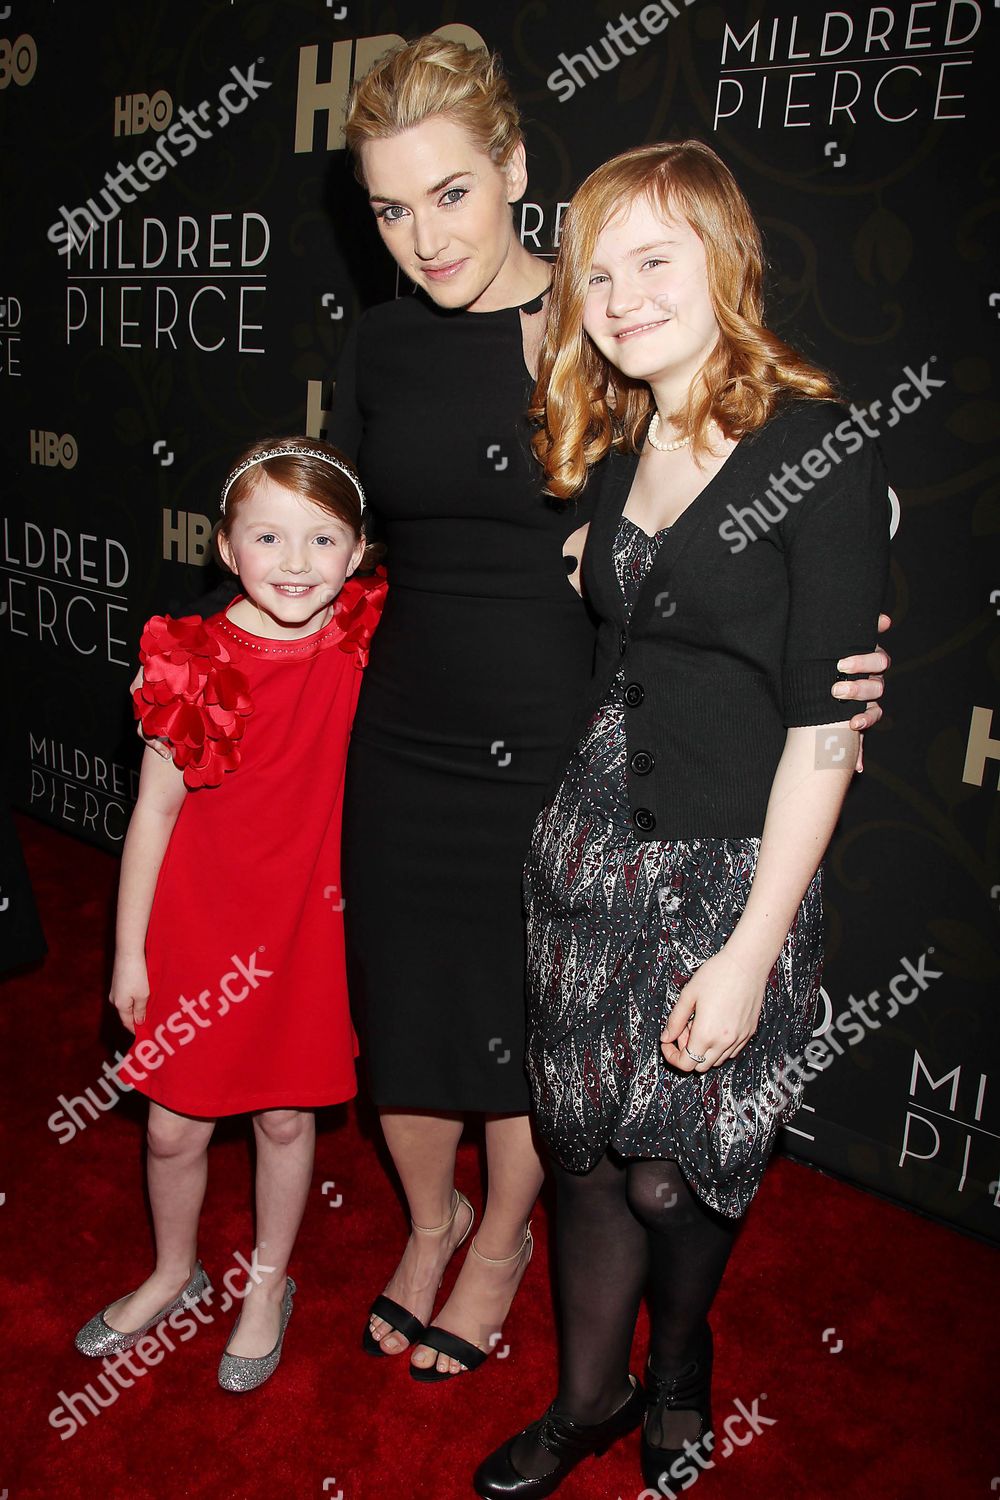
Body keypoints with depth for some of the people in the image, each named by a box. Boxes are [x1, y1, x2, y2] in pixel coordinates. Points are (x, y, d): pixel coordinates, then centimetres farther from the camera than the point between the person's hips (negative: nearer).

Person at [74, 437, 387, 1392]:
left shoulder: (367, 648, -10)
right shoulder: (191, 661, -13)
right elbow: (155, 810, -5)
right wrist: (129, 951, -1)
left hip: (306, 928, 0)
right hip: (197, 927, 0)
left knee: (285, 1118, 17)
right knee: (173, 1127, 14)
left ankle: (268, 1286, 43)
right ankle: (174, 1274, 44)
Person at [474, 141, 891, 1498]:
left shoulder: (823, 453, -13)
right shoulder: (613, 451, 8)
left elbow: (824, 728, -15)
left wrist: (749, 951, -16)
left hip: (729, 868, -5)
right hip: (588, 841, 6)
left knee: (671, 1173, 10)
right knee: (585, 1146, 15)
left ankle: (679, 1373, 44)